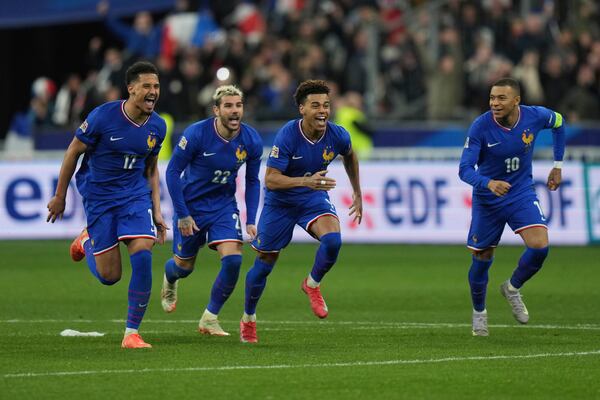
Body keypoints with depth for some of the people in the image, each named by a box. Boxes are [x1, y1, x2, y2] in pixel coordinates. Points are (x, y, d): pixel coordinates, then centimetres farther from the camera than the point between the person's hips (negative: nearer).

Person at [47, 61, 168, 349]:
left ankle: (132, 333, -7)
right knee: (110, 276, -1)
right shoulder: (103, 117, -17)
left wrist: (157, 211, 7)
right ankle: (86, 242, 35)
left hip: (135, 195, 3)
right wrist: (59, 196, 1)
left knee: (143, 257, -18)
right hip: (98, 197, -3)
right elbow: (73, 152, -5)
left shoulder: (157, 126, -2)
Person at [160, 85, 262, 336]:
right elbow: (173, 171, -14)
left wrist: (251, 221, -2)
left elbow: (252, 181, 3)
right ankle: (169, 280, 53)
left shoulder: (252, 141, -12)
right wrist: (182, 214, -15)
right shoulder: (196, 134, -23)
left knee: (233, 259, -18)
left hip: (224, 204, 2)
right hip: (191, 204, -2)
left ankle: (210, 319, 0)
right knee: (184, 265, 12)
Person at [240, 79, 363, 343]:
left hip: (314, 198, 2)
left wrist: (357, 194, 16)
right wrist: (306, 181, -44)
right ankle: (248, 319, 32)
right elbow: (270, 180, -30)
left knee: (332, 240, -27)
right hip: (280, 202, -2)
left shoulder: (337, 136, -15)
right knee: (265, 263, 8)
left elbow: (350, 156, 11)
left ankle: (312, 285, 3)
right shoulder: (287, 136, -28)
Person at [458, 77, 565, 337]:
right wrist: (488, 183, -44)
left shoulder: (535, 116, -15)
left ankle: (513, 288, 11)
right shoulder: (480, 127, -23)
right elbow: (465, 169, -24)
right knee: (482, 259, 6)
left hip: (522, 194, 1)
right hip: (487, 199, -1)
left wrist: (558, 165, 10)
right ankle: (479, 311, 34)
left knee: (539, 246, -19)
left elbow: (558, 123, 9)